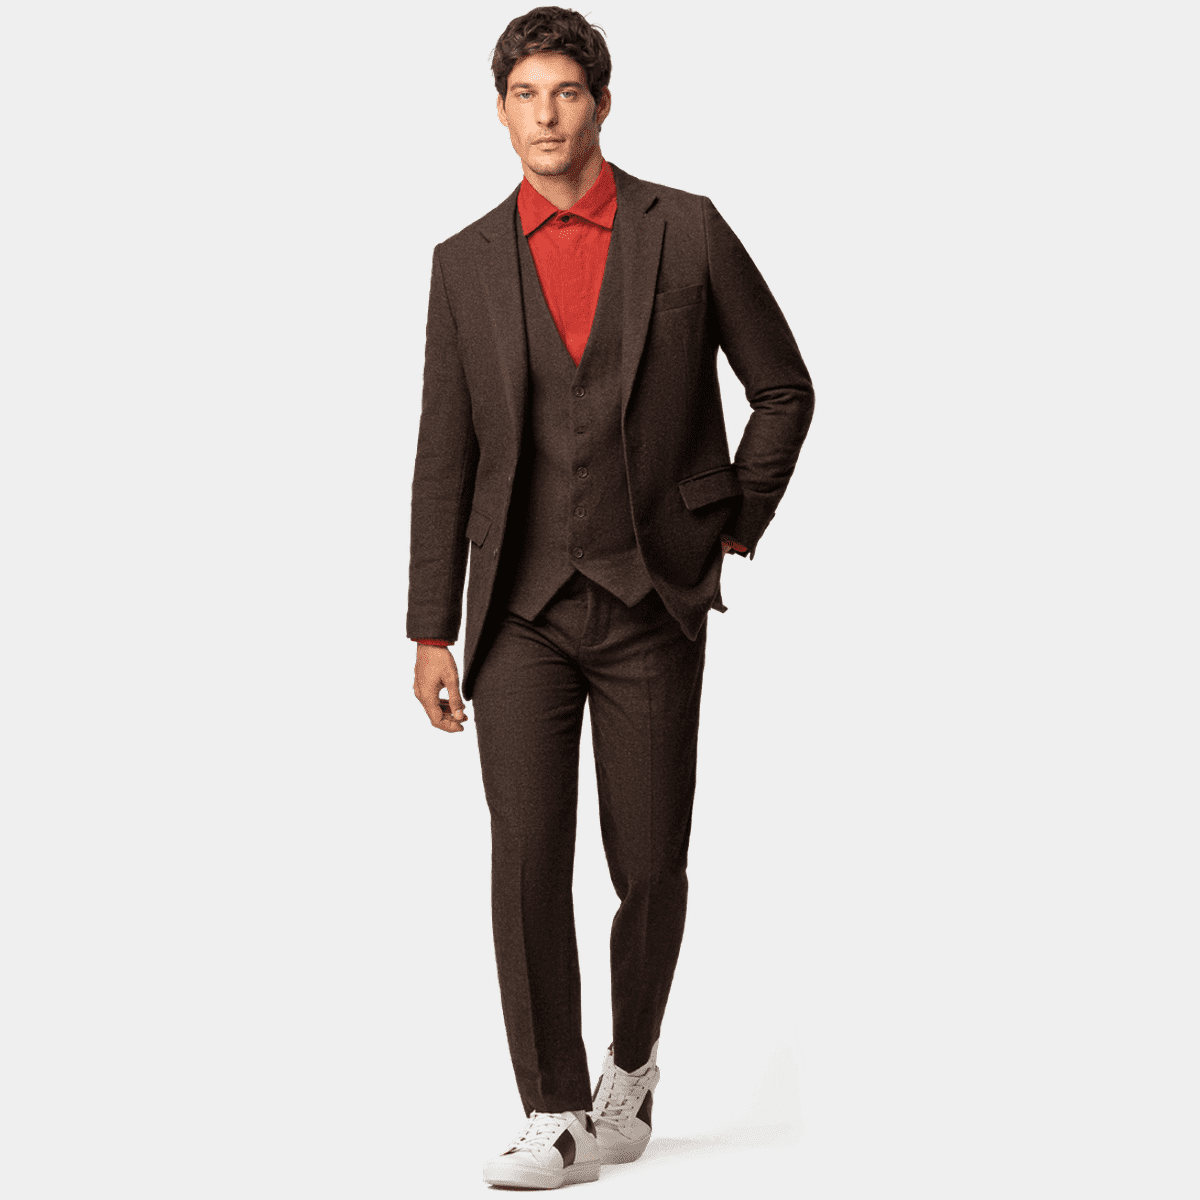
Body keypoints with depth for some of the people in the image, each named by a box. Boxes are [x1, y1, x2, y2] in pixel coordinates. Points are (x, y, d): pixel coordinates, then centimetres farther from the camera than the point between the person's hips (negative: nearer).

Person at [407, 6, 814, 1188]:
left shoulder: (686, 231, -1)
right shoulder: (468, 263, 4)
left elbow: (784, 389, 8)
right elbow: (446, 458, 4)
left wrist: (731, 532, 1)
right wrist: (431, 633, 0)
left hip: (652, 606, -1)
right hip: (523, 610, 1)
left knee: (649, 869, 4)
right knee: (527, 857, -11)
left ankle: (631, 1062, 31)